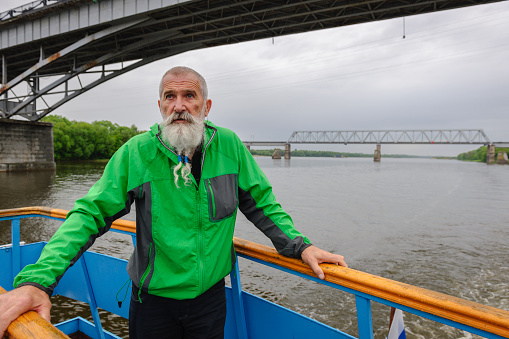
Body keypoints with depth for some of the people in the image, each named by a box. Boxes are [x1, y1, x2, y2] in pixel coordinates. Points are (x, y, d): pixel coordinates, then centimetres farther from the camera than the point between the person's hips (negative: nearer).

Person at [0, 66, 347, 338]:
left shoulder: (229, 145, -8)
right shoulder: (136, 152, -13)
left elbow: (261, 204, 1)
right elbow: (91, 213, -13)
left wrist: (300, 245, -8)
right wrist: (38, 278, -25)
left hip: (210, 297, 1)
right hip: (152, 301, 0)